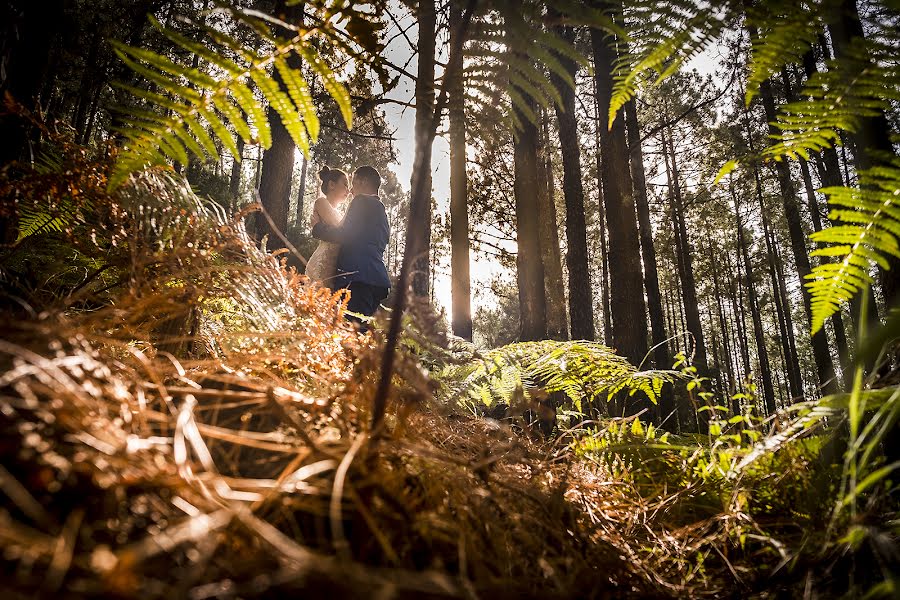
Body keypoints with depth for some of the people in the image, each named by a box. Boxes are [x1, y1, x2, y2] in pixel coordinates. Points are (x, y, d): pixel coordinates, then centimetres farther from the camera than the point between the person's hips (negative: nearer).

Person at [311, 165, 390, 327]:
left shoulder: (362, 201, 0)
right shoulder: (381, 209, 28)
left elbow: (342, 234, -9)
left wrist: (317, 228, 6)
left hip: (358, 278, -9)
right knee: (364, 329, 6)